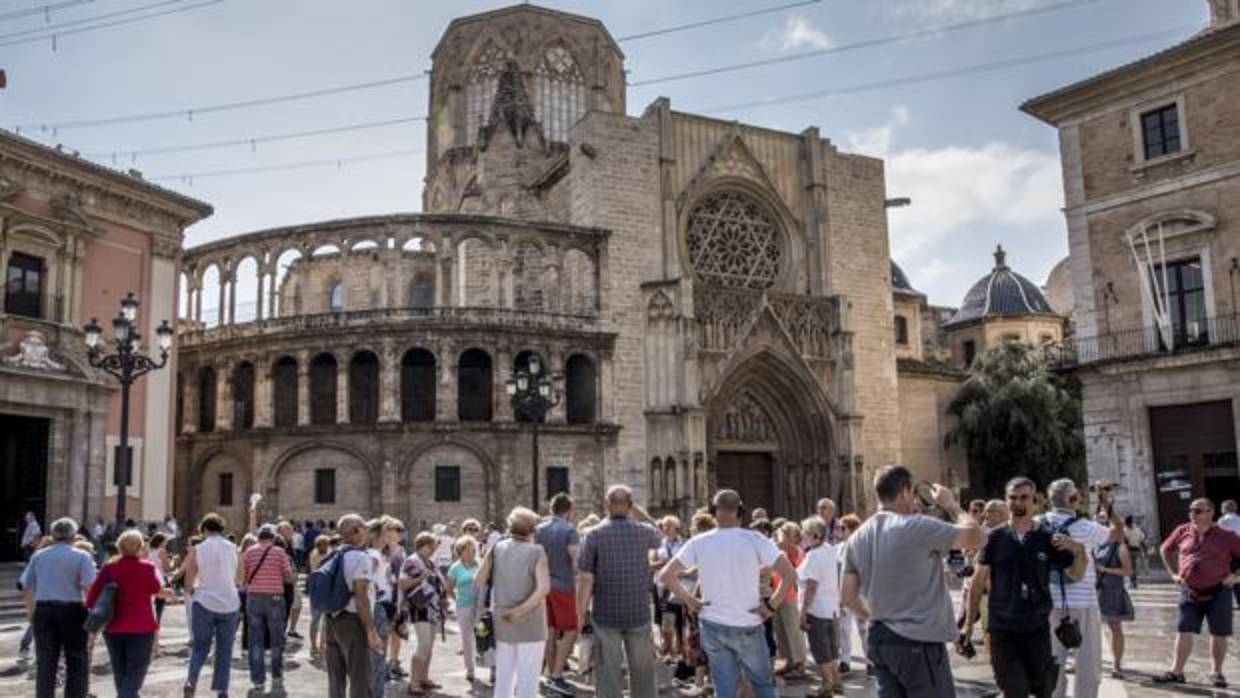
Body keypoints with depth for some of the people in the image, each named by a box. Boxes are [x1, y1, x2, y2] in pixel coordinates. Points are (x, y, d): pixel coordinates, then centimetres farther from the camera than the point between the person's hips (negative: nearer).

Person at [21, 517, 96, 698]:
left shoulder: (38, 556, 8)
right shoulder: (82, 556, -4)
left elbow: (26, 587, 8)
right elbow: (89, 587, -14)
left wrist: (32, 611, 18)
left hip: (43, 610, 3)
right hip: (72, 611, -3)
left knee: (45, 663, 10)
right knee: (77, 662, 8)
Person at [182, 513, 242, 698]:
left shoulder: (197, 550, -4)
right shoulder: (233, 549, 1)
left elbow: (188, 583, 1)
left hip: (204, 602, -1)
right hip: (229, 603, 1)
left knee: (200, 646, 12)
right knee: (224, 650, 10)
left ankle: (191, 680, -9)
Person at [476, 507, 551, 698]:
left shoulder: (496, 549, 1)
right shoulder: (536, 552, -9)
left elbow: (478, 582, -2)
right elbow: (544, 588, -22)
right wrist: (521, 610, -21)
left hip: (502, 624, 4)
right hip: (530, 625, -4)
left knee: (503, 677, 15)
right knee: (527, 678, 3)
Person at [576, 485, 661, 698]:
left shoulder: (594, 535, -9)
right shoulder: (643, 532, -2)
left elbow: (585, 579, -12)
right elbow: (658, 536, 24)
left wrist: (580, 615, -3)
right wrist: (638, 510, 20)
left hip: (605, 616, -2)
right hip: (639, 614, 2)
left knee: (608, 672, 6)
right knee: (642, 671, 15)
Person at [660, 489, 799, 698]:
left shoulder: (698, 543, -5)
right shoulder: (755, 540, -11)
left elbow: (665, 575, -4)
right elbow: (790, 574, -16)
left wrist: (688, 601, 3)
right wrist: (772, 605, -7)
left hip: (712, 625, 2)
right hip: (747, 626, -2)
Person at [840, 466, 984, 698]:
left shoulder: (857, 538, 6)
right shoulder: (916, 527, -15)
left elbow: (847, 596, 7)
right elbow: (976, 537, -10)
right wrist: (950, 504, 3)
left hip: (878, 639, 7)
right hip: (917, 642, -7)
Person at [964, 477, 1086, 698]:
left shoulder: (1048, 537, 1)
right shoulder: (995, 537, -1)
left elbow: (1075, 574, 7)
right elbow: (978, 581, 3)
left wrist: (1079, 551, -15)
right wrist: (969, 624, 1)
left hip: (1038, 627, 1)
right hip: (1002, 628, -1)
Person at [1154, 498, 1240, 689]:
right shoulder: (1182, 531, 3)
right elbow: (1165, 549, 19)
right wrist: (1173, 573, 12)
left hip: (1218, 592, -2)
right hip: (1190, 592, 2)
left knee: (1219, 634, 7)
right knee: (1184, 631, 1)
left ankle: (1217, 672, 24)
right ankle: (1177, 671, 7)